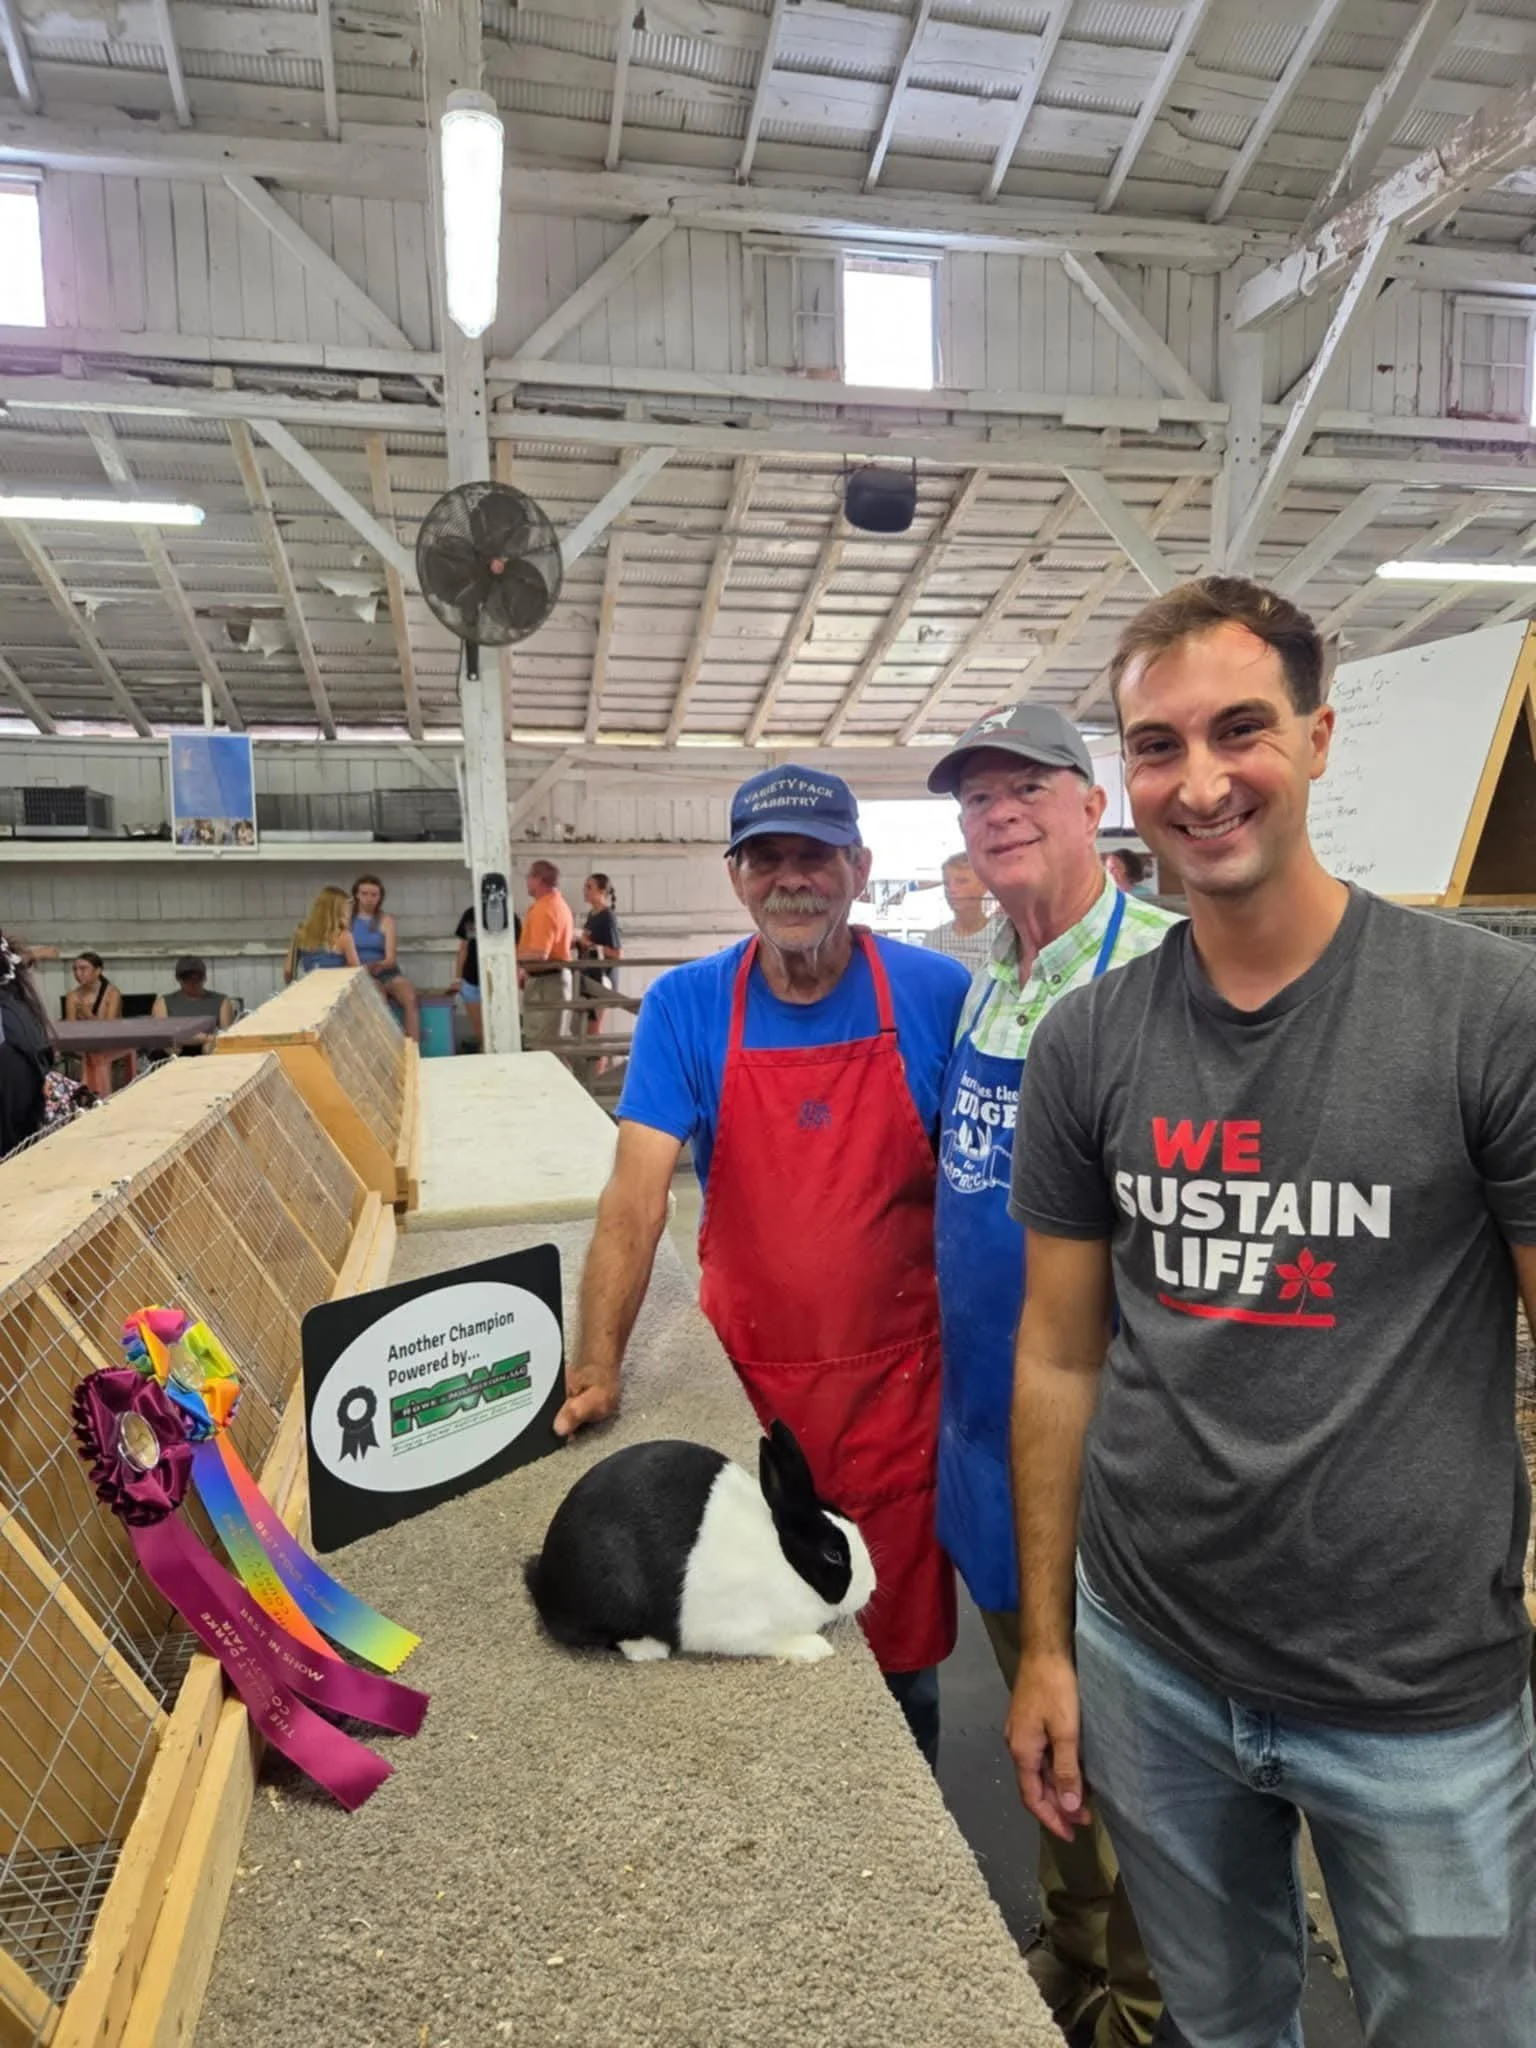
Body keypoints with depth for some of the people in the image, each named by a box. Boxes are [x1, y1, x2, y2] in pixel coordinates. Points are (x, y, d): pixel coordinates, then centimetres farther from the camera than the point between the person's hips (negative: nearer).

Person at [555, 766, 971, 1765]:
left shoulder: (938, 997, -8)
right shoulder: (687, 1008, -6)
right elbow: (637, 1194, -10)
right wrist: (598, 1365, -17)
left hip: (894, 1384, 0)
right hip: (749, 1382, 1)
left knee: (900, 1646, 15)